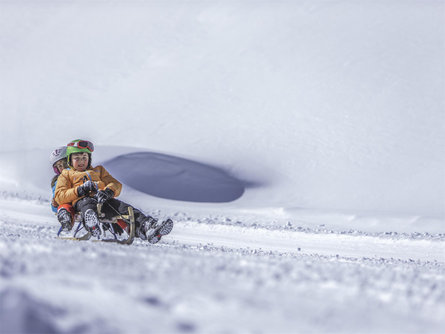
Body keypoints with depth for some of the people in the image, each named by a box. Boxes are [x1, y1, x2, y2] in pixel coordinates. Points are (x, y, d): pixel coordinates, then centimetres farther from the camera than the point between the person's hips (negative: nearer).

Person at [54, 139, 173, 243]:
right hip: (82, 200, -4)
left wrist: (108, 191, -5)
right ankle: (91, 221, -81)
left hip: (103, 200, 4)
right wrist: (80, 190, -7)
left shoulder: (98, 170, 38)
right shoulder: (66, 175, 30)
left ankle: (147, 228, -51)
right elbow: (60, 196, 12)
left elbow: (116, 184, 22)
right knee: (88, 204, -43)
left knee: (126, 209, -26)